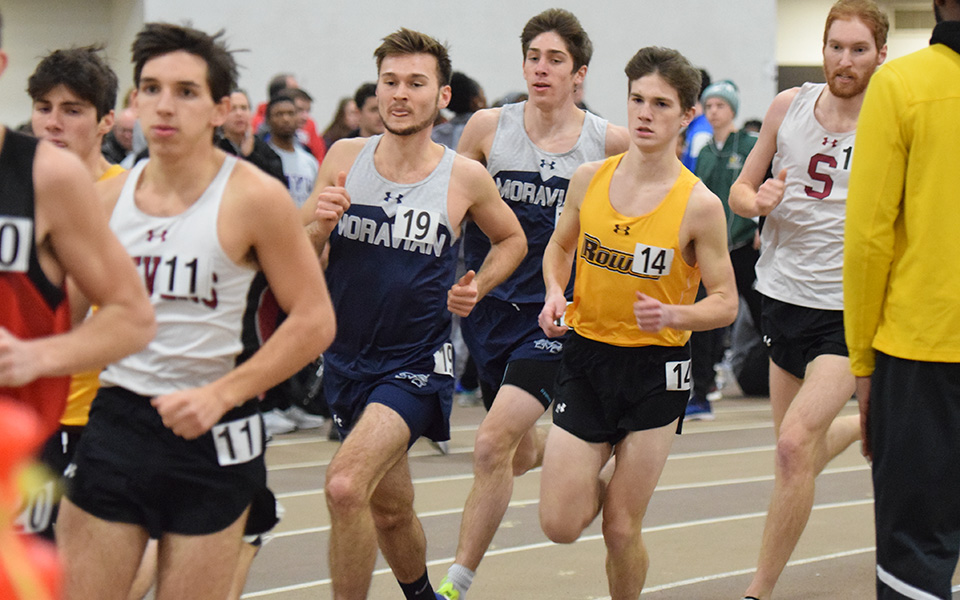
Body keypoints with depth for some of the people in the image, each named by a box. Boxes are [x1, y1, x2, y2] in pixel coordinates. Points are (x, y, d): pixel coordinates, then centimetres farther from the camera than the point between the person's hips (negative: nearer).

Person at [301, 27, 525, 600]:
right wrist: (319, 225, -16)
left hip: (417, 363, -4)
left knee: (346, 486, -26)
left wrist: (477, 287, -4)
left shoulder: (465, 177, -7)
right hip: (348, 356, 4)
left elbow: (512, 239, 13)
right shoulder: (344, 157, -1)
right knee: (390, 511, 20)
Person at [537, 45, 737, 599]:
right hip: (586, 356, 3)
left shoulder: (700, 205, -12)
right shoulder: (589, 179, -2)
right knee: (560, 525, -2)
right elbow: (561, 246, 18)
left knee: (621, 530, -1)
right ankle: (598, 480, 33)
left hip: (656, 370, -3)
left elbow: (725, 304, -6)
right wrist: (555, 294, -2)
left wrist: (673, 315, -25)